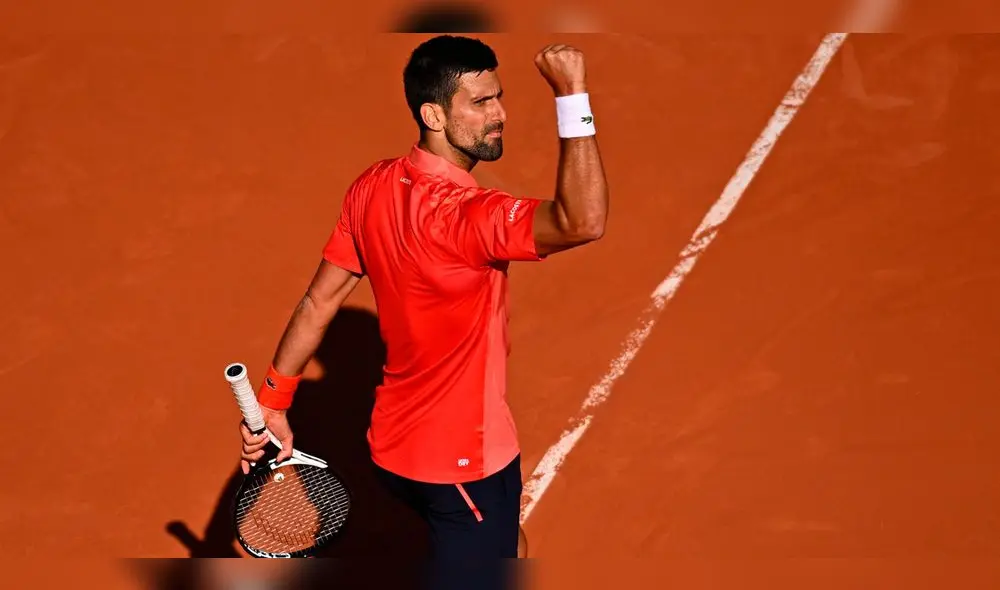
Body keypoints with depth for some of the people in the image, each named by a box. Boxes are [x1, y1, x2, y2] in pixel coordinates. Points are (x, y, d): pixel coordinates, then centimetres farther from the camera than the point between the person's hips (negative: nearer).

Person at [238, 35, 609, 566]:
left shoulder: (372, 187, -4)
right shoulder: (457, 212, -30)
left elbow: (318, 301, 2)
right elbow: (583, 221, -45)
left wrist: (271, 403, 10)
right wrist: (572, 95, -42)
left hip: (397, 441, 9)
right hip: (463, 460, -9)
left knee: (508, 549, 31)